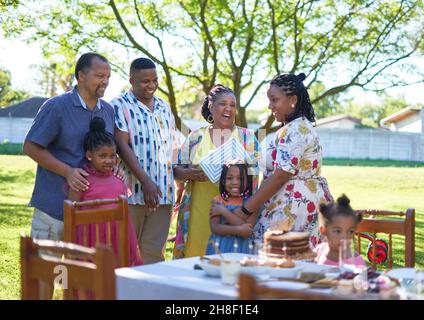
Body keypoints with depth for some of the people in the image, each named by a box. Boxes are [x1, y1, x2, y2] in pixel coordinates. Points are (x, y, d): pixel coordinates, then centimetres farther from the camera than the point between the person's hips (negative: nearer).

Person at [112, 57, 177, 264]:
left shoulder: (164, 107, 16)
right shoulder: (119, 106, -3)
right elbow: (122, 146, -12)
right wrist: (146, 181, -19)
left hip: (163, 193, 5)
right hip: (132, 192, -5)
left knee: (154, 251, 6)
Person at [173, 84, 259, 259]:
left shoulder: (247, 137, 9)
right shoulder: (196, 136, 11)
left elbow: (254, 173, 2)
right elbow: (177, 170, 10)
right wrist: (191, 174, -12)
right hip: (199, 210, 1)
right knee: (196, 252, -2)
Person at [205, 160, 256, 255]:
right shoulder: (218, 200, 1)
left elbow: (248, 230, -14)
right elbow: (215, 228, -9)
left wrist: (224, 211, -13)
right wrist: (238, 230, -21)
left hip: (242, 248, -1)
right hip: (220, 247, 1)